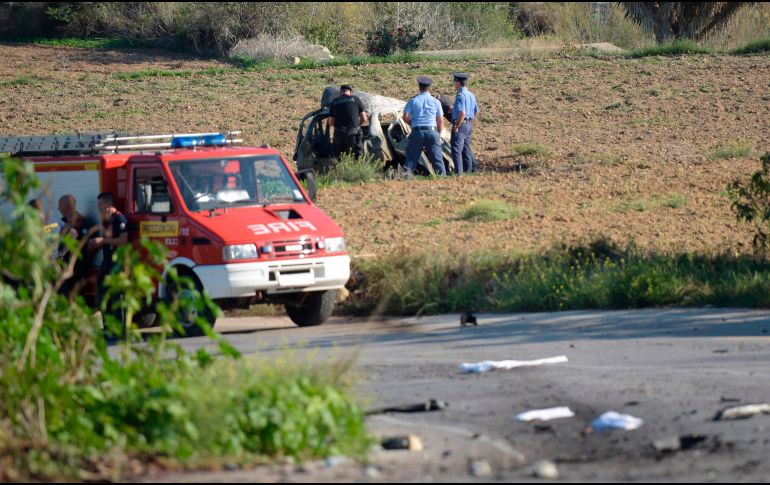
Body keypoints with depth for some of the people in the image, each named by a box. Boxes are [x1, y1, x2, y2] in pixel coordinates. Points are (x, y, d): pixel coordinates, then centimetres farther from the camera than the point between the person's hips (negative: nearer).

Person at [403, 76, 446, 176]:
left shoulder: (413, 101, 3)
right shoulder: (436, 102, 5)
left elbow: (405, 117, -3)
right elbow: (440, 121, 5)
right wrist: (439, 135, 14)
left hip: (417, 131, 0)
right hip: (432, 132, 0)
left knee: (411, 157, 6)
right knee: (437, 157, 2)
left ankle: (408, 175, -2)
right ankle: (442, 175, -4)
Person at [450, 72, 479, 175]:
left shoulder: (460, 95, -17)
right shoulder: (471, 95, 12)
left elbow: (462, 113, -25)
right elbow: (476, 111, 21)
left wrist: (456, 127, -18)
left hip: (460, 124, -9)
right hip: (469, 124, 9)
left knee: (456, 148, -8)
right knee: (466, 148, 17)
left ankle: (459, 172, -14)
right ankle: (469, 170, 20)